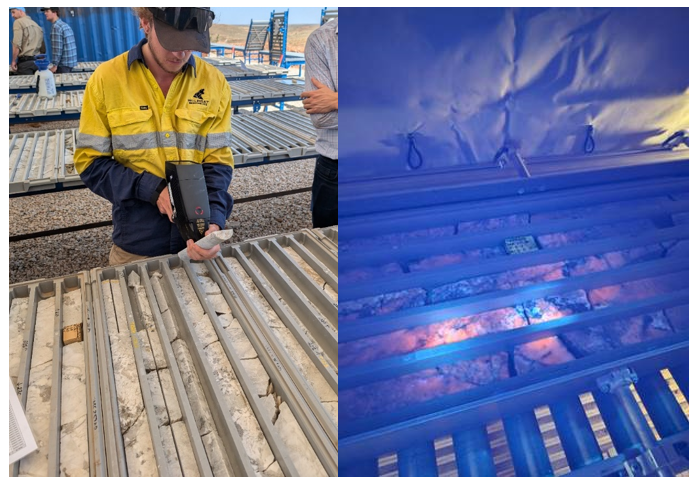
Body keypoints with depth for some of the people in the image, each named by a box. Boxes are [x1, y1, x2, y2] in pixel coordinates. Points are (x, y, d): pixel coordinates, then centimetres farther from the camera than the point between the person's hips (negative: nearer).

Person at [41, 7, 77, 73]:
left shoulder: (56, 27, -13)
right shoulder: (65, 25, 15)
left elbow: (57, 48, -18)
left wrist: (54, 65, -16)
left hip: (63, 64, -9)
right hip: (71, 62, 9)